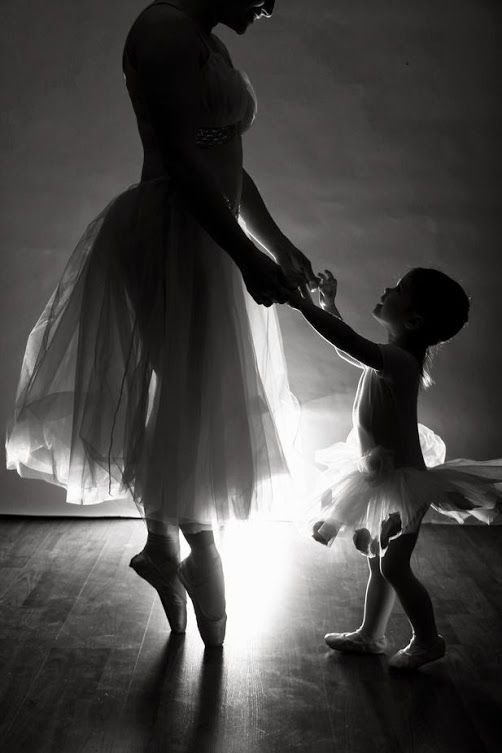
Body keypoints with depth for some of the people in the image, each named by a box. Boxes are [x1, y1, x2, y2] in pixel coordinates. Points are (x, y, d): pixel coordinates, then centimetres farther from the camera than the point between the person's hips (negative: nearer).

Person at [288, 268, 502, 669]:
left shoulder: (399, 360, -28)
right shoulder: (392, 357, 2)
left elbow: (354, 346, -46)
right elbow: (352, 349, 21)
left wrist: (305, 305, -44)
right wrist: (329, 304, 18)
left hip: (400, 481, -9)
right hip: (382, 474, 9)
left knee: (394, 567, 3)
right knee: (379, 562, 19)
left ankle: (428, 639, 24)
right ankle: (370, 635, 34)